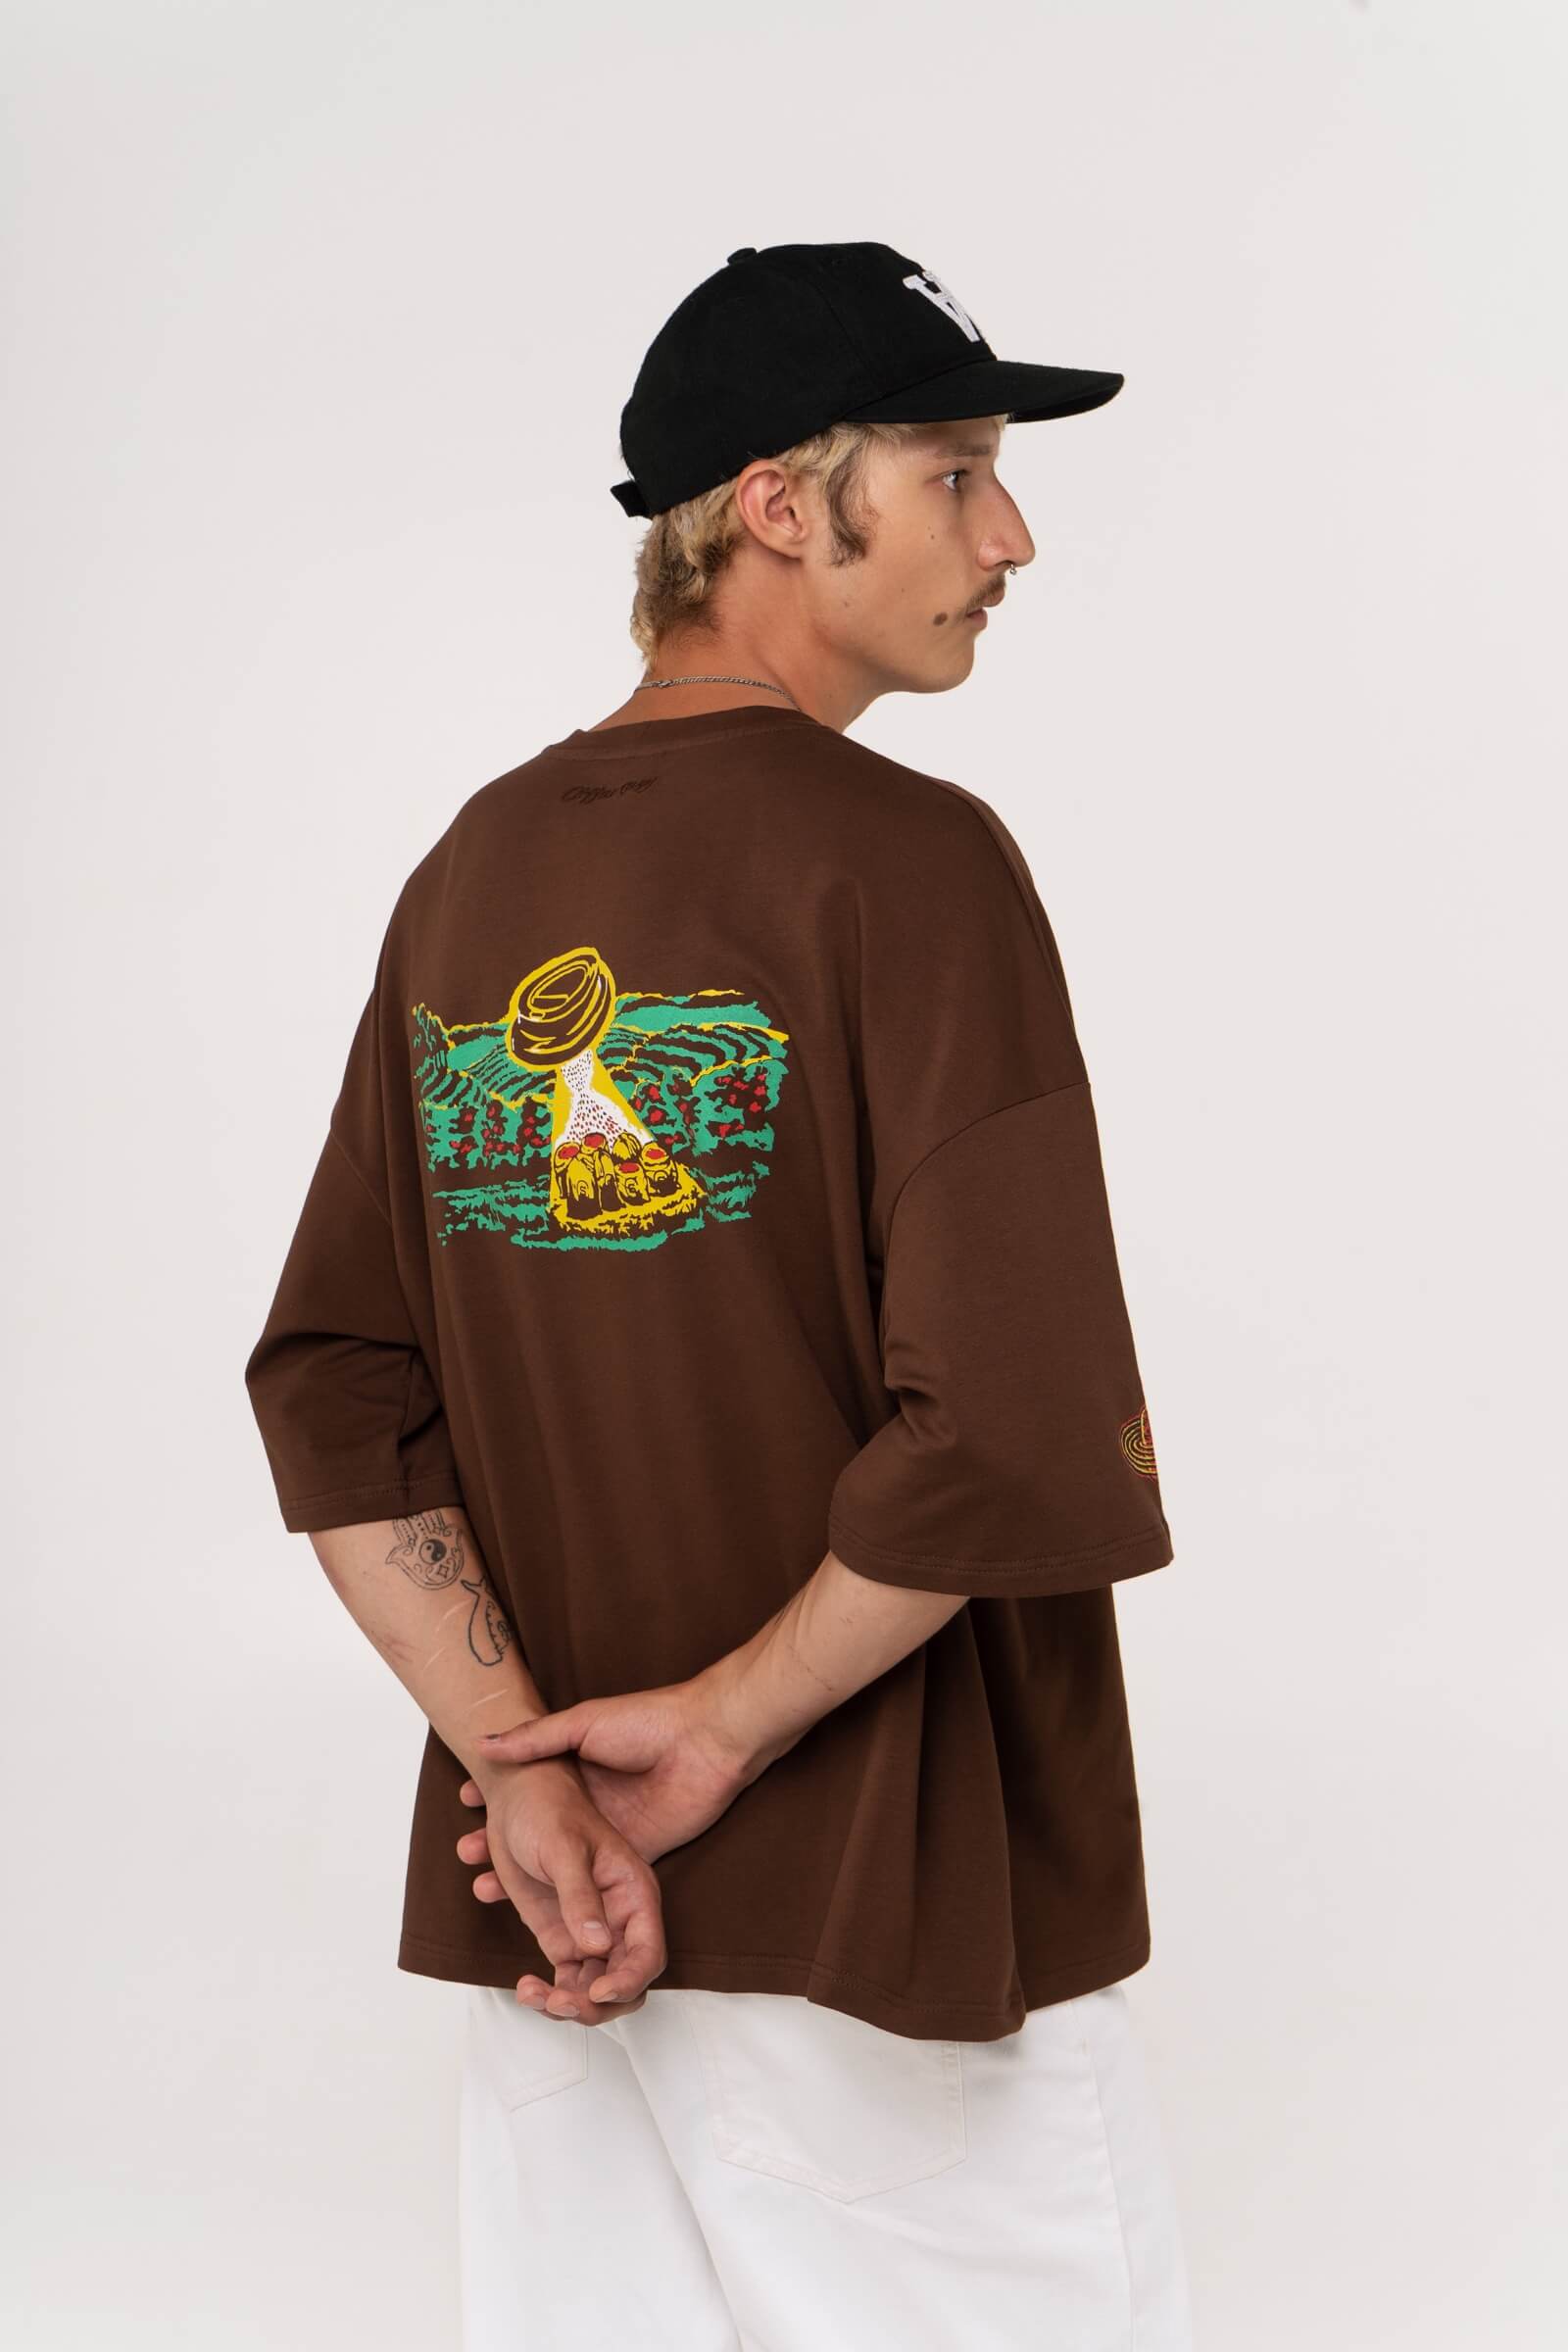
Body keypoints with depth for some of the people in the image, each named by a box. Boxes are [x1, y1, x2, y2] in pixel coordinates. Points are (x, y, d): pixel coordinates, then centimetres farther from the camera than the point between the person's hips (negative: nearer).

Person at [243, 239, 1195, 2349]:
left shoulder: (472, 873, 6)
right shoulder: (908, 858, -14)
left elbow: (330, 1389, 2)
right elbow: (1017, 1433, -24)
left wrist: (522, 1761, -5)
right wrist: (729, 1723, -11)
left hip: (547, 1905, 7)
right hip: (893, 1908, -6)